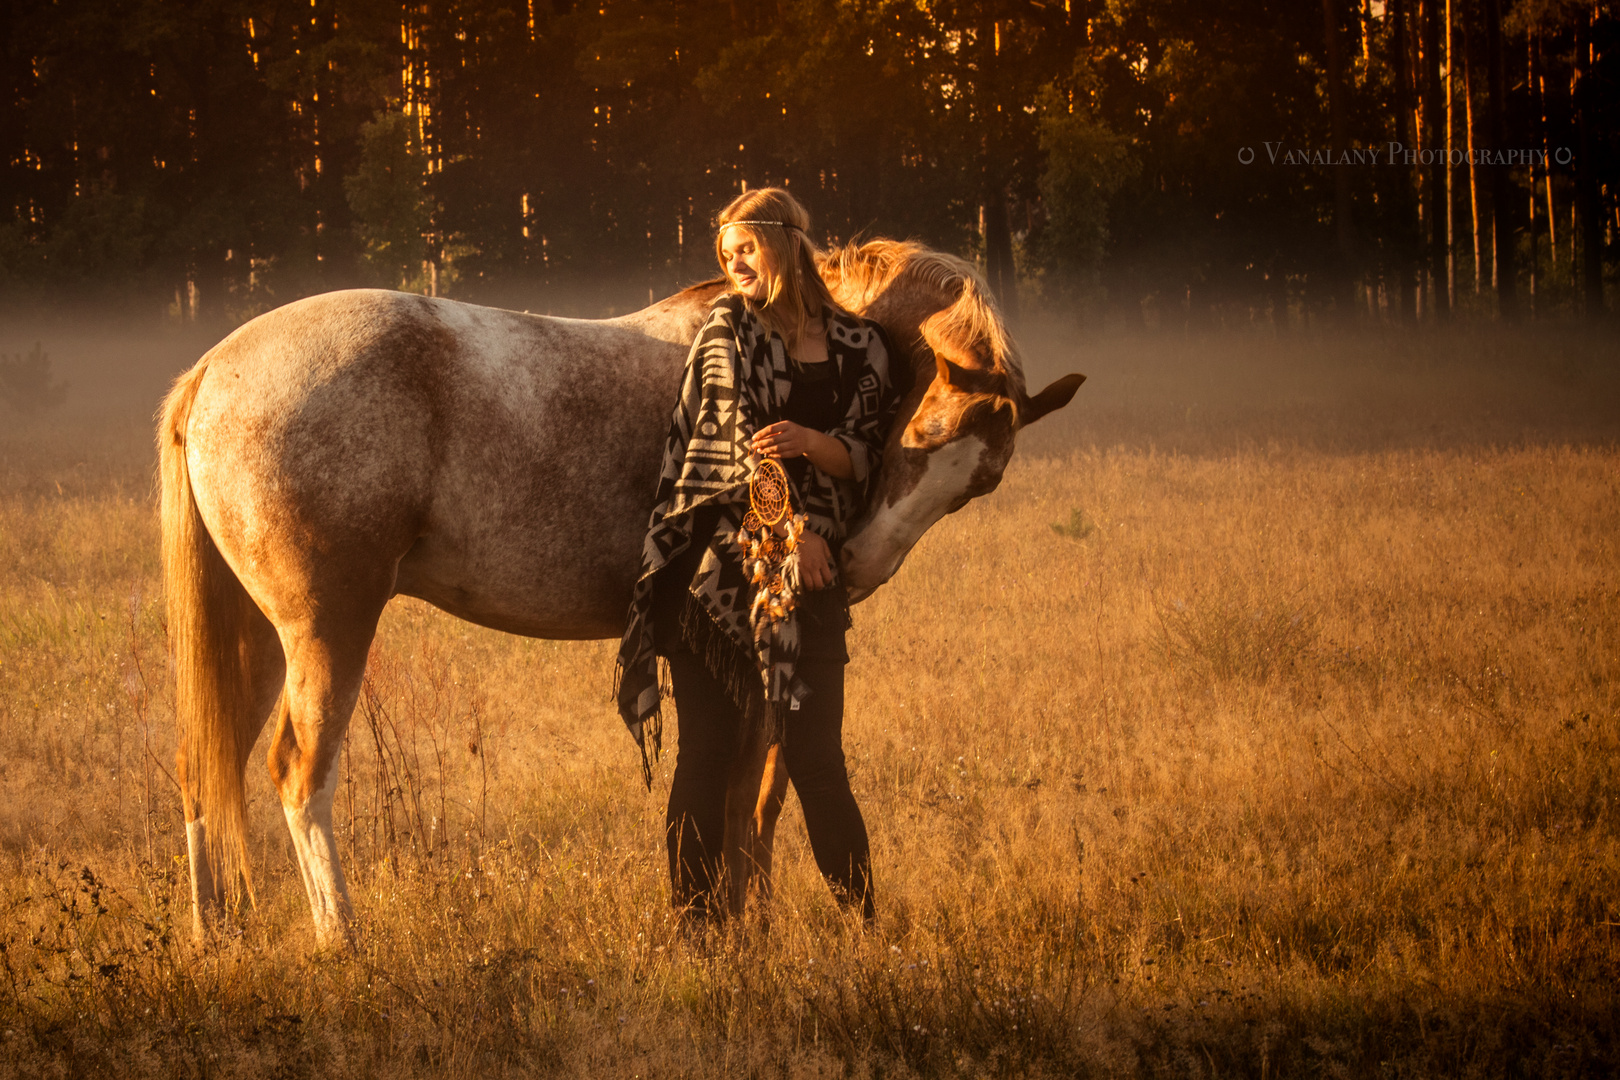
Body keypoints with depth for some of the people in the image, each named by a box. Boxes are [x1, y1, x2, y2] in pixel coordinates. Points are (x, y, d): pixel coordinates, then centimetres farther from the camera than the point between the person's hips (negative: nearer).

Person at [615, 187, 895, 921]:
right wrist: (790, 527, -11)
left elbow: (862, 456, 6)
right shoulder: (727, 329, 5)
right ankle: (695, 918, 5)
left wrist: (811, 442, -15)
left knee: (815, 757, -3)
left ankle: (863, 920, 4)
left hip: (810, 574, 1)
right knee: (705, 751, 0)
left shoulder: (859, 347, 10)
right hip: (718, 570, -1)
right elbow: (739, 434, -3)